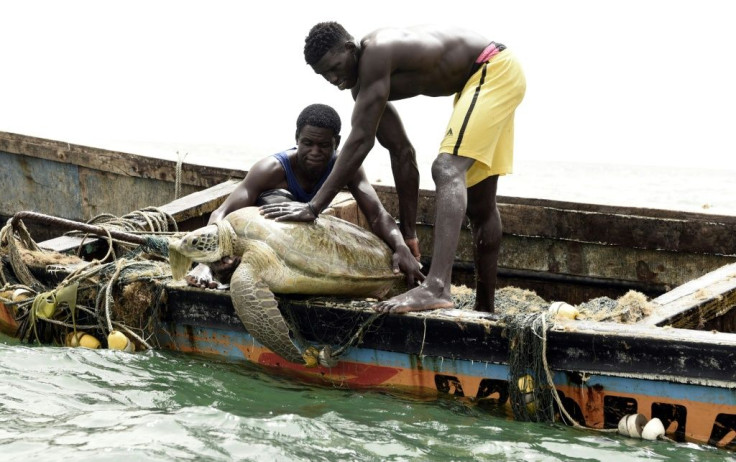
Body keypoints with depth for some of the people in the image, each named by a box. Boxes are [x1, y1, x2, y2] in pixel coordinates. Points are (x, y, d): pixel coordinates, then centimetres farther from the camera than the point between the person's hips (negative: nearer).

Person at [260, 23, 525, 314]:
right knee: (478, 203, 15)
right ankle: (484, 310, 25)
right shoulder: (366, 82, 2)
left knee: (447, 169, -28)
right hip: (478, 80, 11)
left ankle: (436, 288, -43)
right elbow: (400, 148, 7)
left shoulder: (376, 53, -26)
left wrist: (314, 207, -31)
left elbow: (361, 140, -30)